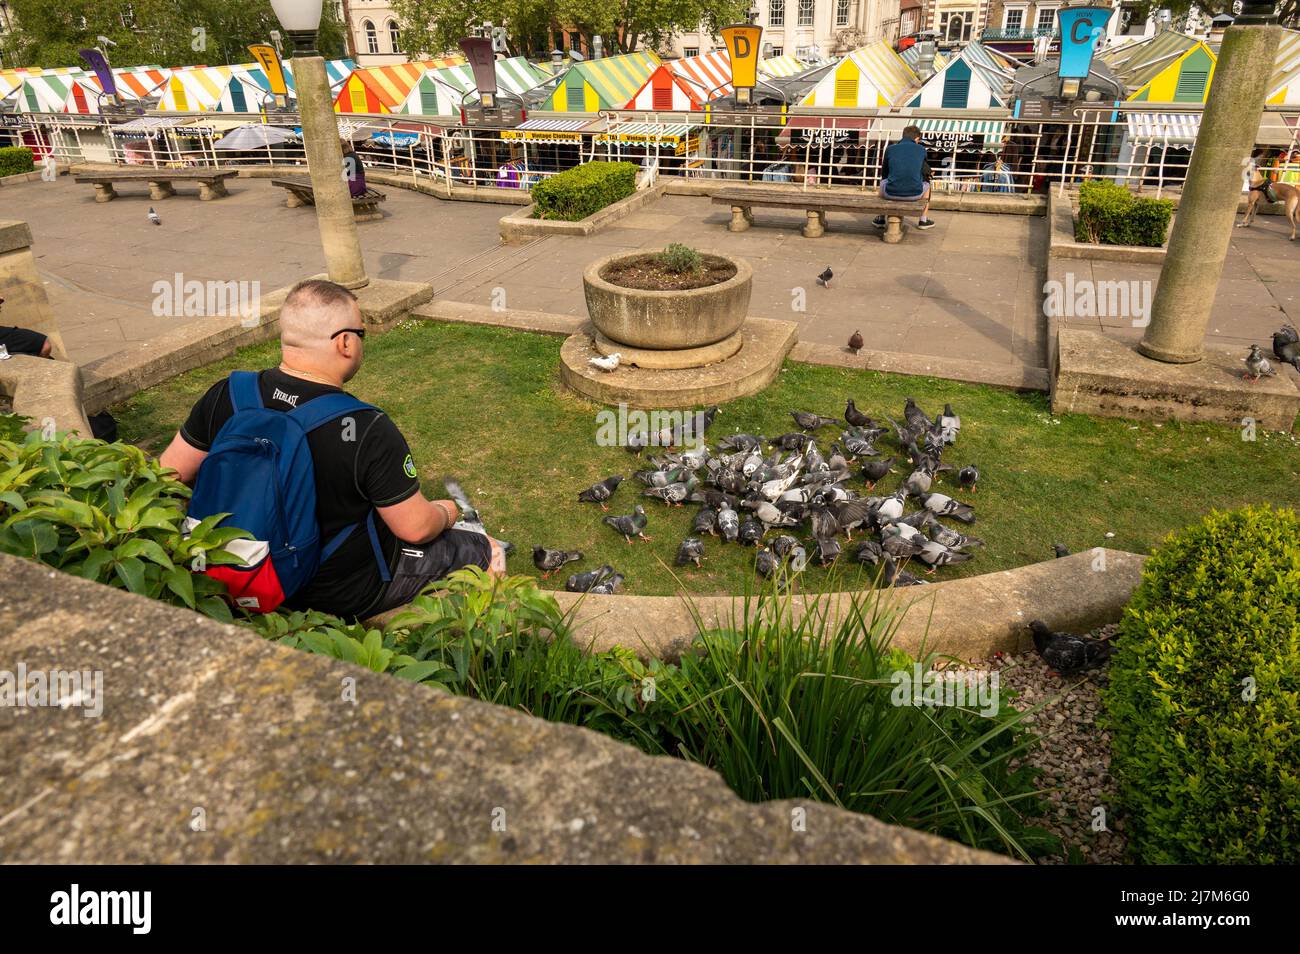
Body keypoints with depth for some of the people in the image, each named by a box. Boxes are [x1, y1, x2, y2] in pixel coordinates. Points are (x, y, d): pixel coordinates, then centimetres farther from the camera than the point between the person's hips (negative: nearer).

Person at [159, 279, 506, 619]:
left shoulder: (226, 395, -14)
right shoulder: (369, 431, -30)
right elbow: (415, 527, -20)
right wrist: (447, 512, 2)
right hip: (349, 595, -6)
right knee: (487, 551, 7)